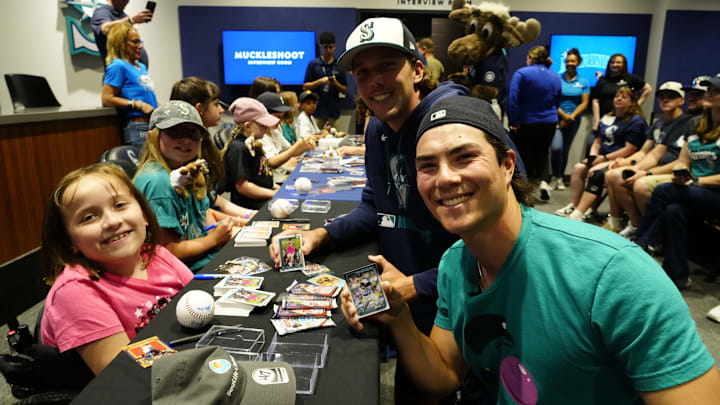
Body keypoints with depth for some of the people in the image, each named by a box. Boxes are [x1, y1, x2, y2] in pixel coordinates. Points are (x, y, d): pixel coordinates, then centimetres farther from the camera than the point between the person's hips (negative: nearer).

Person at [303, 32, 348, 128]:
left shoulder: (339, 66, 8)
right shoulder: (313, 64, 4)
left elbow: (345, 90, 9)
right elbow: (305, 86, 3)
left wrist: (336, 83, -10)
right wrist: (320, 81, -12)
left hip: (333, 110, 2)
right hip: (317, 109, -1)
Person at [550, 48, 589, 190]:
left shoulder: (583, 82, 7)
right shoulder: (557, 79, 0)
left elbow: (584, 103, 3)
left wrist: (571, 116, -10)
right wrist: (563, 115, -13)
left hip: (574, 120, 3)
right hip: (557, 118, -2)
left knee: (565, 150, 8)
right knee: (556, 147, -19)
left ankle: (560, 178, 20)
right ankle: (554, 177, -3)